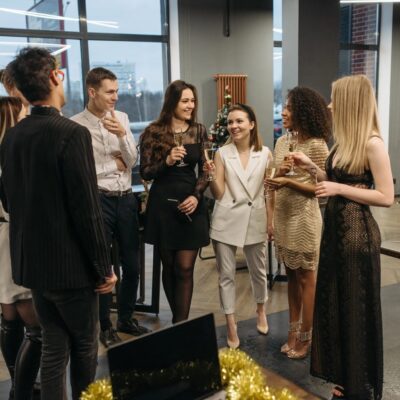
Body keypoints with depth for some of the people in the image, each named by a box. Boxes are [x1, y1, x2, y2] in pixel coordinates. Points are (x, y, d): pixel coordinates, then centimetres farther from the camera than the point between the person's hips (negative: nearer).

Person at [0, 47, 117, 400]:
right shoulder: (72, 133, -19)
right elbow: (87, 209, -21)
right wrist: (103, 267, -12)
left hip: (31, 262, 7)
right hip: (70, 264, -6)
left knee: (53, 347, 18)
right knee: (85, 347, 12)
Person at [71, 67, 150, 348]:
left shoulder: (122, 118, 5)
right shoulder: (76, 125, -10)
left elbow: (132, 161, 0)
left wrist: (122, 134, -16)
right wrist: (113, 163, -6)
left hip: (126, 198, 5)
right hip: (99, 200, -5)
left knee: (132, 264, 15)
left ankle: (126, 318, 35)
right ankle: (105, 327, 28)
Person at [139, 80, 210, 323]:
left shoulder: (199, 131, 5)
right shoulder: (153, 132, -2)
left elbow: (204, 170, 5)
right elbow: (145, 173, -3)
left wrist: (196, 196, -10)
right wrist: (167, 161, -20)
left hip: (191, 203, 1)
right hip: (163, 203, -1)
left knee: (185, 268, -3)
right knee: (169, 267, 10)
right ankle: (179, 320, 27)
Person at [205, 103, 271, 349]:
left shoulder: (265, 153, 0)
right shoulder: (222, 154, -2)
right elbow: (219, 194, -4)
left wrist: (272, 221, 0)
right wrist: (211, 176, -22)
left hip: (255, 220, 1)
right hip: (227, 220, 0)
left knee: (258, 270, 17)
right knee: (226, 275, 4)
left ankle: (261, 311, 44)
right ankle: (231, 327, 18)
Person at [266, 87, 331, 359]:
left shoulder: (317, 145, -13)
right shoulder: (282, 142, 7)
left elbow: (320, 188, -13)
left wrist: (289, 181, -21)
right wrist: (278, 173, -10)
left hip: (304, 219, -7)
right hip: (283, 217, 7)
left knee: (306, 278, 5)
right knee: (291, 275, 14)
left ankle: (305, 338, 18)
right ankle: (293, 331, 27)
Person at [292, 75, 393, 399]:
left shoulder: (372, 144, -16)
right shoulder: (344, 141, 9)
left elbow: (386, 197, -19)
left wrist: (339, 189, -21)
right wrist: (312, 167, 9)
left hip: (357, 233, -9)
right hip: (335, 228, 9)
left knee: (356, 309, 5)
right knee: (335, 304, 16)